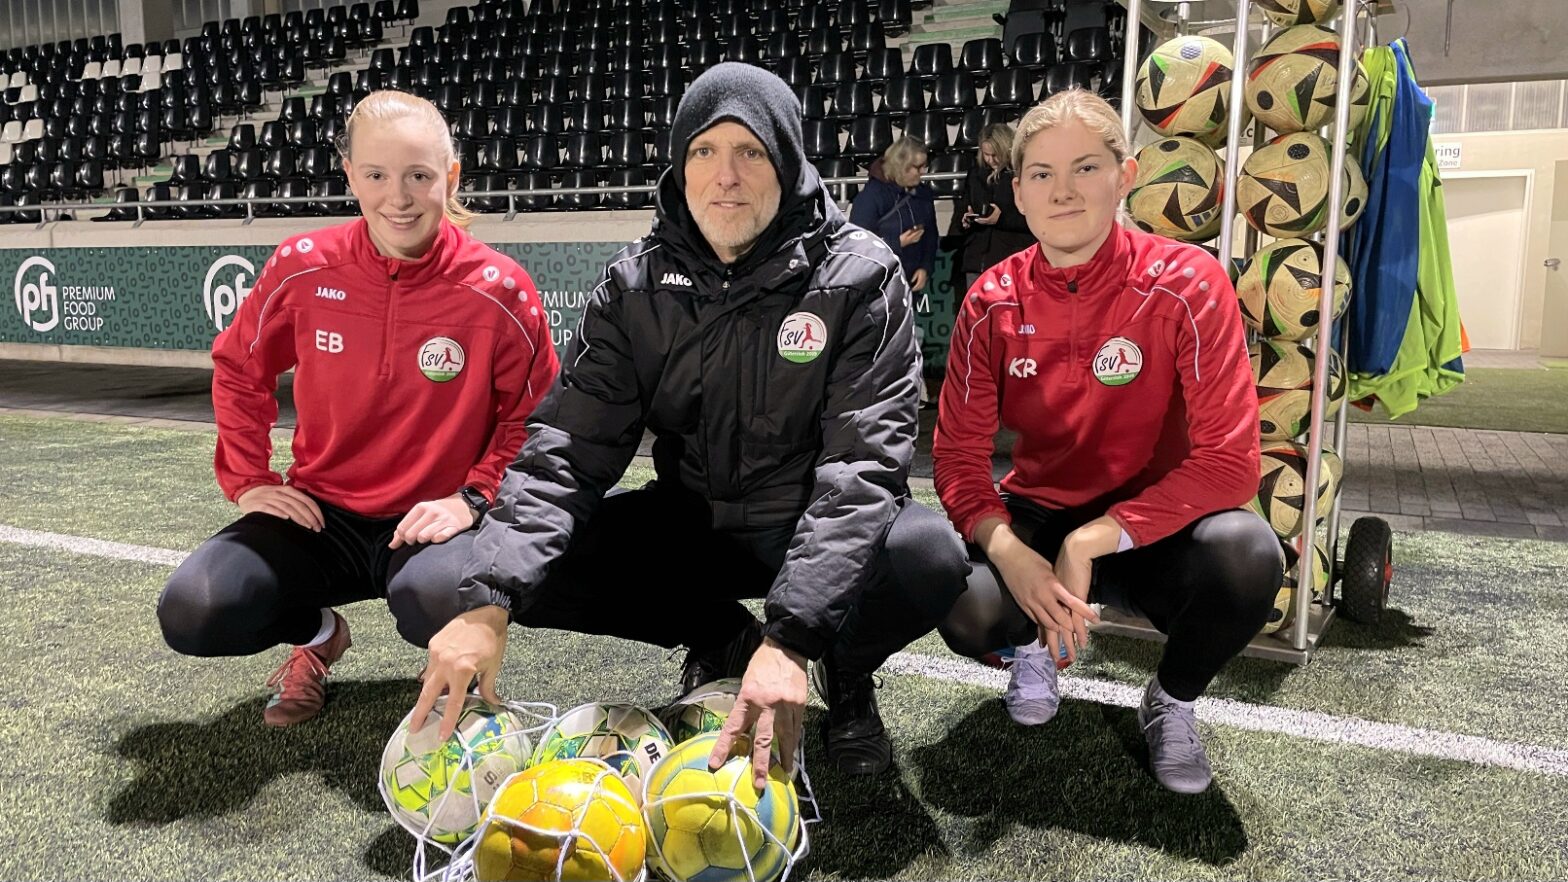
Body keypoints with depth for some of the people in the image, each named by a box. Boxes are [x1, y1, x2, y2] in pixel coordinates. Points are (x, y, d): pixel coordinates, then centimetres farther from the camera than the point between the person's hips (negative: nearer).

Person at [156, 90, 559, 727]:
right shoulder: (303, 269, -5)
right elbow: (237, 369, 13)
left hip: (431, 522, -2)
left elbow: (532, 413, -1)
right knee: (191, 615, -21)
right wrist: (248, 481, 6)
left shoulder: (498, 289, -12)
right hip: (322, 514, 3)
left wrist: (473, 497, -13)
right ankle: (315, 634, 16)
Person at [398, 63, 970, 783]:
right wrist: (488, 602, -29)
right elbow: (570, 445, -13)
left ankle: (845, 669, 1)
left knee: (928, 554, -38)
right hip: (688, 526, 3)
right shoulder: (636, 284, -5)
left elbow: (863, 458, -24)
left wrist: (789, 637, -38)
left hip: (815, 533, -3)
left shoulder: (860, 276, -14)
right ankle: (720, 638, 5)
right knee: (437, 583, -12)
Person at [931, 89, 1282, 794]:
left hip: (1151, 525, -1)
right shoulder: (993, 303, -7)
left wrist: (1092, 543, -28)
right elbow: (959, 452, -8)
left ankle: (1171, 699, 1)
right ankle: (1038, 639, 12)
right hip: (1037, 516, 2)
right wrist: (1009, 553, -27)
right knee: (966, 612, -30)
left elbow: (1230, 459, -21)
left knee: (1246, 554, -34)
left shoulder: (1185, 285, -15)